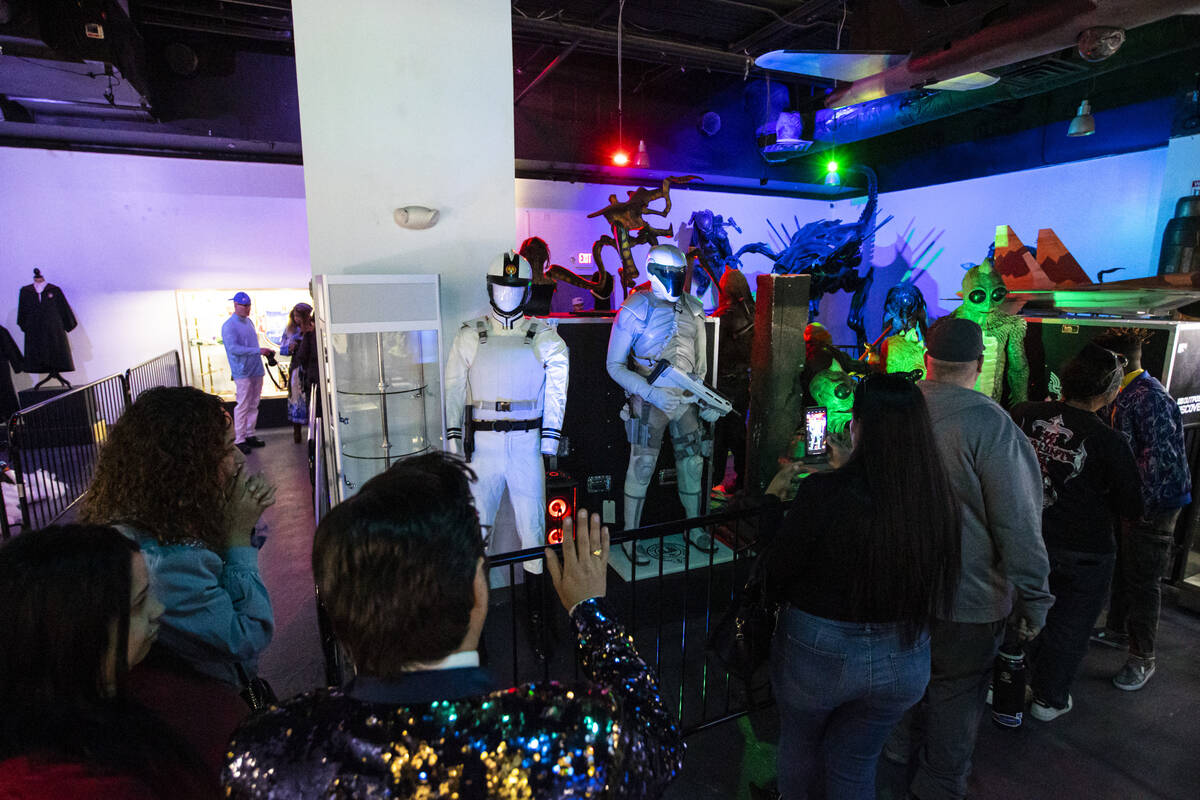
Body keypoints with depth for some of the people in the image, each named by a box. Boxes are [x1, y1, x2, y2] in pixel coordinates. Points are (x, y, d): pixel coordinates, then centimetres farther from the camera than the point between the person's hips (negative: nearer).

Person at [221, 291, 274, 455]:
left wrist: (266, 351, 8)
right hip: (242, 372, -8)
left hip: (256, 369, 8)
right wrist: (258, 351, -22)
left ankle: (250, 435, 18)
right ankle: (239, 440, -1)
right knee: (243, 406, -6)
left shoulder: (248, 321, 15)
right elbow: (233, 348, -19)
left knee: (253, 405, 10)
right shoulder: (229, 326, -10)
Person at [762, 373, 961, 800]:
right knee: (857, 763, 26)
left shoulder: (823, 492, -27)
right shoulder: (939, 495, -15)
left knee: (799, 741, 28)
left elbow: (774, 576, -17)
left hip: (818, 651, -3)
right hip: (903, 659, 3)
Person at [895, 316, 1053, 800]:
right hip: (967, 595, -4)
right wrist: (1033, 599, -9)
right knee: (956, 688, 16)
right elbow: (1019, 523, -20)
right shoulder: (991, 425, -23)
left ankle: (896, 742, 48)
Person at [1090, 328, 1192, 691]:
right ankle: (1118, 630, 40)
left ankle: (1142, 659, 16)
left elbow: (1161, 458, -27)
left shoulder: (1150, 397, -23)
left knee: (1143, 580, 2)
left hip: (1154, 505, -9)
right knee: (1120, 568, 21)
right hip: (1129, 500, 9)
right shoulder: (1125, 394, 8)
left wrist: (1141, 504, -22)